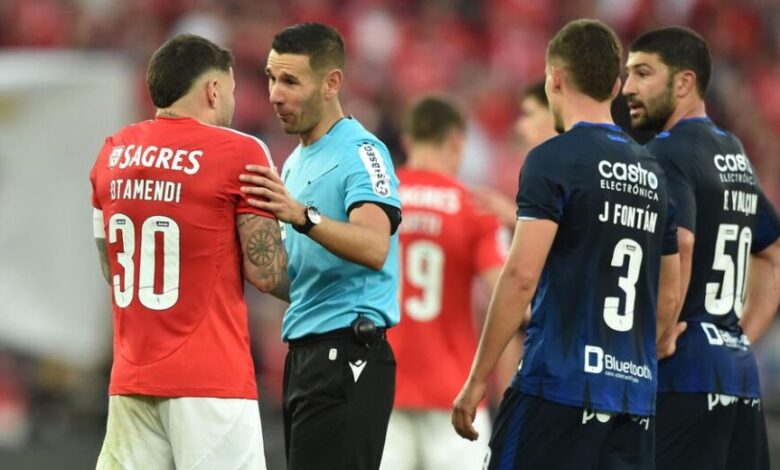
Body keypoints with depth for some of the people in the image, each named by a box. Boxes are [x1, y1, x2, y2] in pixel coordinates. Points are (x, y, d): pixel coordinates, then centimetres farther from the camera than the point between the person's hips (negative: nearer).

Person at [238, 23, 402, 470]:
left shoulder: (361, 152, -10)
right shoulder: (297, 161, 19)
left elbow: (374, 248, -28)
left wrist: (301, 215, -41)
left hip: (347, 359, -10)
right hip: (305, 356, 10)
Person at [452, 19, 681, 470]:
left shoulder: (554, 160, -6)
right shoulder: (654, 173, 15)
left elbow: (522, 276, -13)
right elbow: (669, 297, 19)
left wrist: (478, 379, -9)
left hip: (559, 386, -6)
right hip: (636, 395, 6)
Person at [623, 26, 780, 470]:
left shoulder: (667, 153, -8)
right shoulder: (735, 155, 19)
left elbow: (678, 245, -25)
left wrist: (659, 337, -15)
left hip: (684, 373, -9)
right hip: (740, 372, 9)